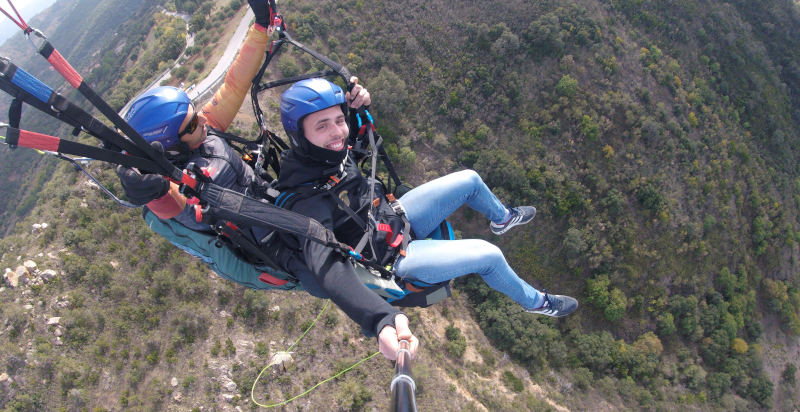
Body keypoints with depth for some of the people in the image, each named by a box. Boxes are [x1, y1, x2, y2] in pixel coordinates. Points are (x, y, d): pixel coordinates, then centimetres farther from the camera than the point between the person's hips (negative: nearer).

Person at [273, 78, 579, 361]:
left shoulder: (329, 151, -12)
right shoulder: (307, 201, -35)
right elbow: (327, 269, -48)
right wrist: (382, 321, -63)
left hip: (393, 216, 8)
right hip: (392, 257, -7)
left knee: (469, 180, 9)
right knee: (489, 256, -11)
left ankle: (501, 218, 42)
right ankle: (534, 302, 20)